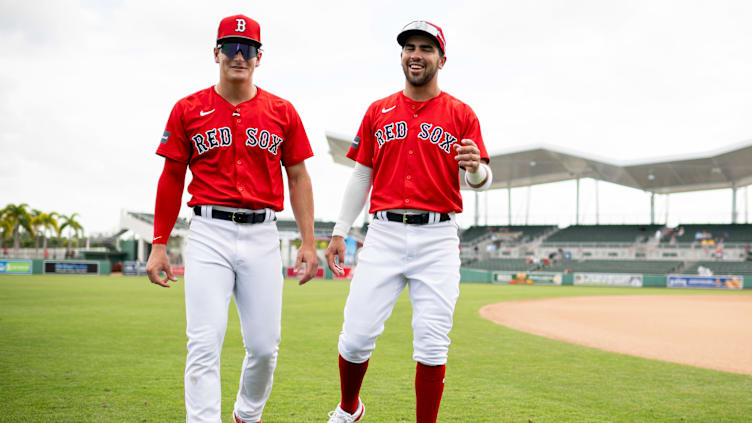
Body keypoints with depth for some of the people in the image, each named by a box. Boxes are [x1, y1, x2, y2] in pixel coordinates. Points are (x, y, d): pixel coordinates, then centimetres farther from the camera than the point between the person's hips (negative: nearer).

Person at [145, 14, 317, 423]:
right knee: (205, 345, -8)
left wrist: (308, 242, 4)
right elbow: (171, 179, 8)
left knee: (264, 346, 6)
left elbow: (298, 177, 10)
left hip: (262, 236, 2)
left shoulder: (282, 112, 8)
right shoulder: (188, 110, 5)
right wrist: (159, 245, 4)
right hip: (209, 234, -1)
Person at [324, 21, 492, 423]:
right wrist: (339, 232, 9)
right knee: (356, 336, -2)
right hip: (384, 235, 2)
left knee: (432, 343, -3)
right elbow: (361, 176, 14)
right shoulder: (378, 112, 12)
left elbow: (481, 180, 2)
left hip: (437, 239, -1)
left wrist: (476, 168, -22)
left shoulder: (460, 114, 6)